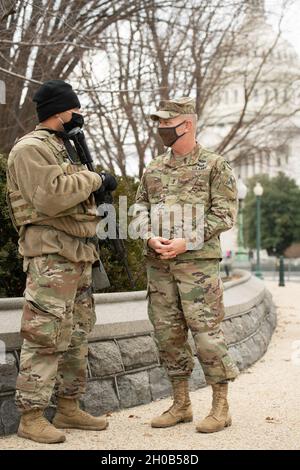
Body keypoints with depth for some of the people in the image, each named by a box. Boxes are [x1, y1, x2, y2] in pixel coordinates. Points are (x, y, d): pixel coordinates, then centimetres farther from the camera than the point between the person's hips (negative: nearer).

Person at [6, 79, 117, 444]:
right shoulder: (30, 148, -9)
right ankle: (31, 417, -2)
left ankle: (68, 408, 22)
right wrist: (94, 178, -14)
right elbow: (50, 197, -22)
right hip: (50, 253, -10)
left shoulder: (63, 147, 21)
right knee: (45, 336, -8)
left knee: (77, 335, 13)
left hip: (78, 255, 10)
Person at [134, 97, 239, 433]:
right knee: (167, 333, 8)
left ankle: (220, 407, 6)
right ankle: (181, 404, 19)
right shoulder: (154, 169, 15)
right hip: (158, 264, 6)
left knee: (206, 332, -5)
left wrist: (187, 242, -15)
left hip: (197, 262, -5)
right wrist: (151, 238, -5)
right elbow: (140, 207, 15)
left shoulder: (214, 165, -1)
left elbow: (224, 214, -6)